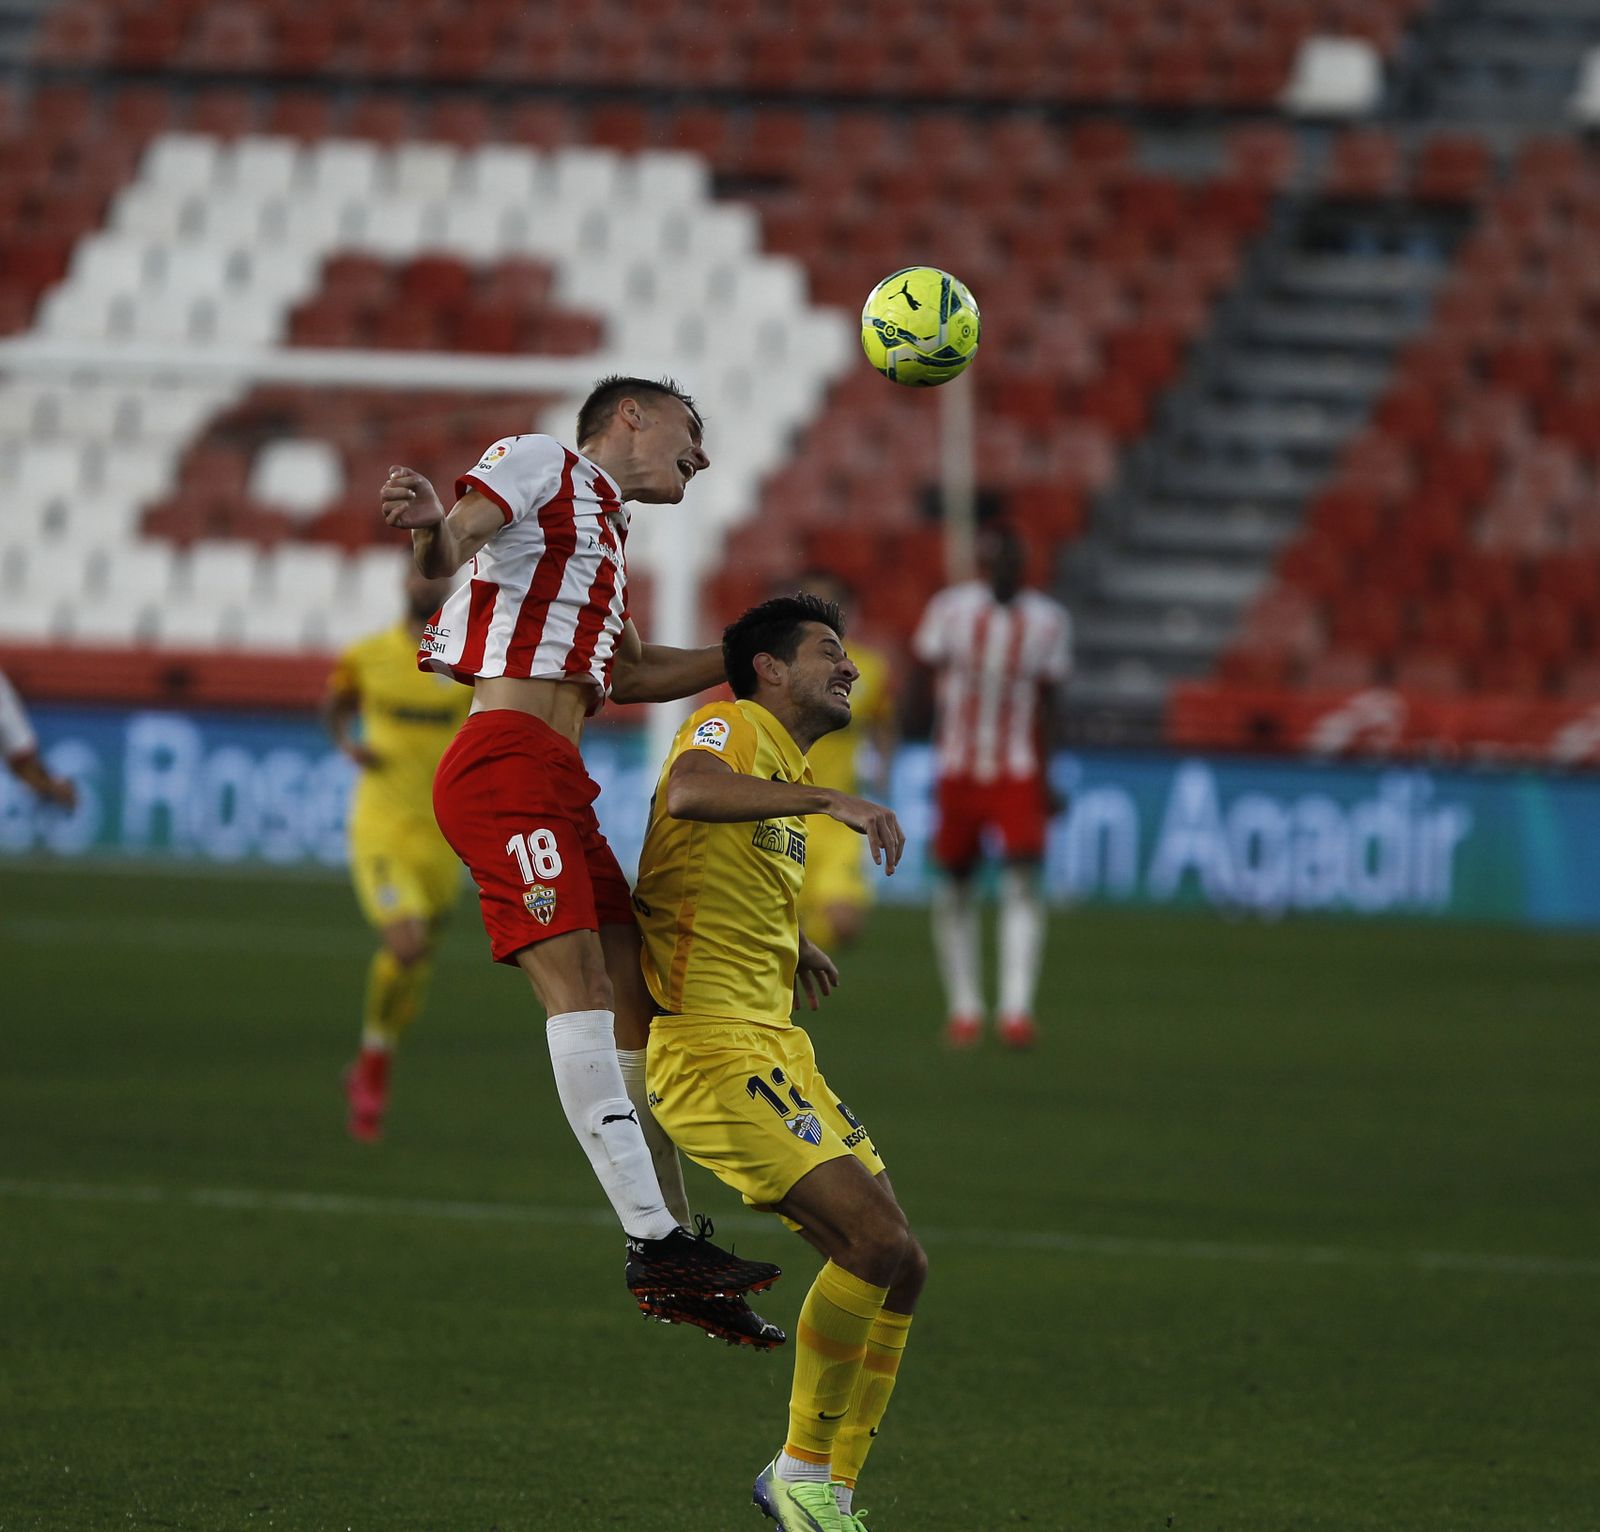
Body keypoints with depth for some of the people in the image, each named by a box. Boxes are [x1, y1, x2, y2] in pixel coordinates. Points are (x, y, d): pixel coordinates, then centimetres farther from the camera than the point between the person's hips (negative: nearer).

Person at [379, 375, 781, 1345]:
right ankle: (656, 1240, -26)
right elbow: (450, 551, -12)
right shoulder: (542, 466, 4)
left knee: (634, 1000, 7)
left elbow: (621, 672, 42)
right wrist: (431, 527, -35)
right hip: (507, 761, -10)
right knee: (580, 984, -18)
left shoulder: (606, 530, 29)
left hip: (557, 782, 10)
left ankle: (674, 1241, 11)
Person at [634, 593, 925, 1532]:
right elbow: (689, 793, -32)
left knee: (898, 1268, 5)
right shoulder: (732, 727, -6)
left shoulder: (789, 771, 22)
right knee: (878, 1245, -19)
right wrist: (827, 800, -39)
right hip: (708, 1043, -10)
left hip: (774, 1047, 10)